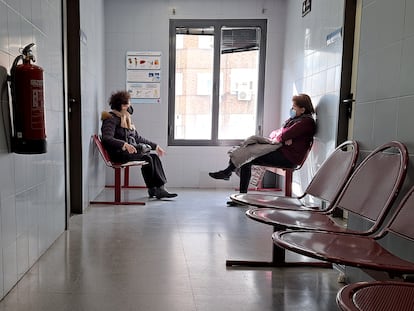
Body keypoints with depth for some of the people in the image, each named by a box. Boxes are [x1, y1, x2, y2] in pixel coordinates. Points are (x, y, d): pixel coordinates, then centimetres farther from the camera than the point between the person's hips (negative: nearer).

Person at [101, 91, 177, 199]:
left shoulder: (126, 119, 22)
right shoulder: (111, 119, -6)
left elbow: (138, 137, 26)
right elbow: (107, 138, -23)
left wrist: (155, 146, 22)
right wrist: (124, 144, -37)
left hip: (130, 151, 8)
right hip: (118, 154, -8)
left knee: (154, 156, -13)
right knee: (147, 158, -26)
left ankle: (160, 188, -19)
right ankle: (153, 189, -15)